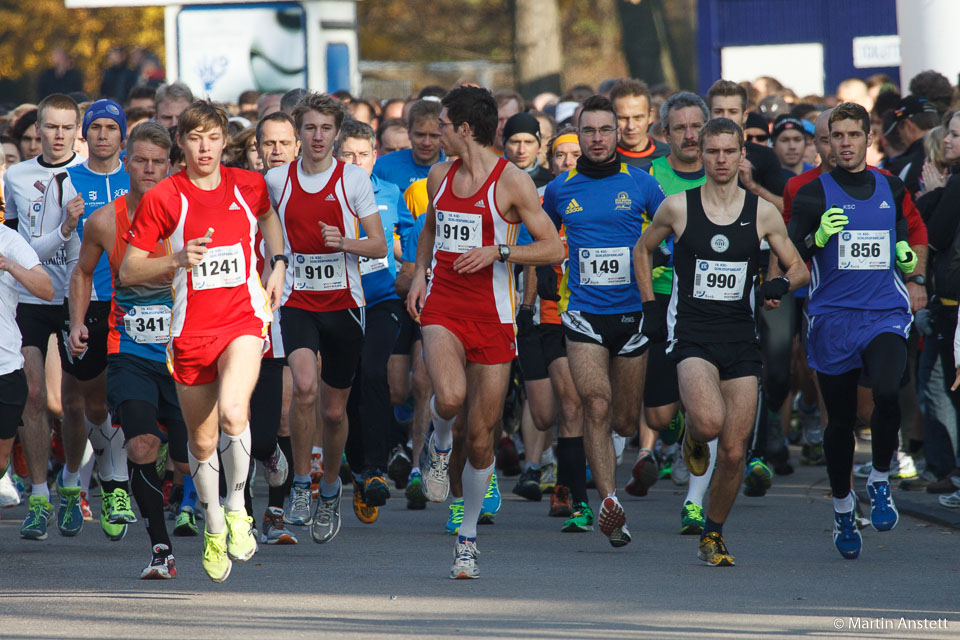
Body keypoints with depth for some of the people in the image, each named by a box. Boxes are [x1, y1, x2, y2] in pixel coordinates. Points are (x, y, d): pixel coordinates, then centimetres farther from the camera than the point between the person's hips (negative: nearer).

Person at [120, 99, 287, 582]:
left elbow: (268, 218, 28)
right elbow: (128, 271, -3)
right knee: (202, 440, 9)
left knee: (233, 412, -27)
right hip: (191, 326, 1)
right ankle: (214, 528, 33)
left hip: (244, 318, -1)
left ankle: (236, 506, -5)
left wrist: (278, 264, 15)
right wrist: (178, 259, -18)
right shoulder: (162, 198, -4)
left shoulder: (248, 186, 3)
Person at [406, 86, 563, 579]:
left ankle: (467, 537, 18)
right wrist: (419, 274, 12)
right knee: (449, 397, -28)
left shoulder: (512, 182, -6)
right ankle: (439, 443, 7)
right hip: (442, 308, 2)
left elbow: (553, 248, -6)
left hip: (492, 315, -2)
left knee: (480, 435, 2)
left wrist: (498, 251, -19)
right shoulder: (440, 176, 10)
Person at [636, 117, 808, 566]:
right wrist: (650, 306, 10)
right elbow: (643, 248, 18)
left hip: (741, 339, 2)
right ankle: (693, 437, 10)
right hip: (691, 335, -2)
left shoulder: (763, 213, 3)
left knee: (733, 451, 0)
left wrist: (783, 283, -12)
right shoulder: (678, 207, 1)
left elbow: (799, 268, 11)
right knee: (709, 421, -28)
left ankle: (713, 534, 20)